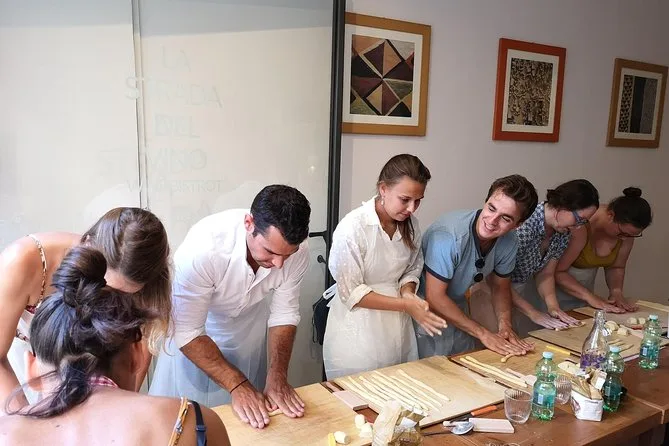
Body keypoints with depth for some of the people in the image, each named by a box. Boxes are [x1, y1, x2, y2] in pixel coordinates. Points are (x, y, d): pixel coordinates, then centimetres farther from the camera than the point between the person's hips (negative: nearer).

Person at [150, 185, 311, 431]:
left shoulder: (296, 249, -29)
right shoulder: (202, 247, -40)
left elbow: (284, 314, -13)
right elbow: (186, 332, -29)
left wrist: (277, 377, -22)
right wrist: (237, 385, -31)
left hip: (251, 322, 3)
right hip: (193, 325, -2)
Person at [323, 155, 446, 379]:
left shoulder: (411, 224, -3)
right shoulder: (353, 227, -21)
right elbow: (351, 293, -16)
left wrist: (408, 293, -11)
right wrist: (405, 305, -19)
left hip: (398, 327, 5)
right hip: (358, 332, -5)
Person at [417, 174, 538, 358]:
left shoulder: (509, 243, -11)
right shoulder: (449, 234, -32)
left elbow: (500, 287, 6)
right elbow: (434, 297, -28)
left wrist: (505, 326, -12)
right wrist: (485, 335, -24)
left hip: (457, 308, 6)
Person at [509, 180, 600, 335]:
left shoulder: (563, 233, -5)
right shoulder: (523, 226, -30)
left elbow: (545, 274, 2)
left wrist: (553, 306, -15)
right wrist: (534, 313, -22)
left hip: (525, 287, 7)